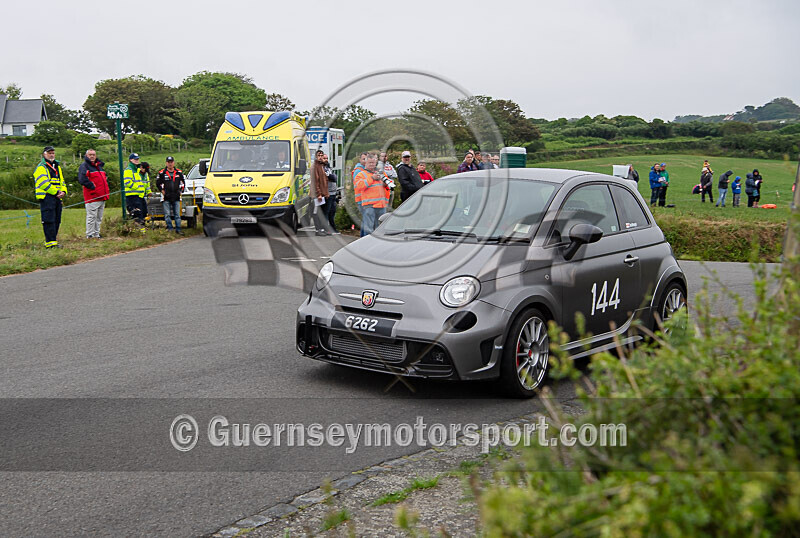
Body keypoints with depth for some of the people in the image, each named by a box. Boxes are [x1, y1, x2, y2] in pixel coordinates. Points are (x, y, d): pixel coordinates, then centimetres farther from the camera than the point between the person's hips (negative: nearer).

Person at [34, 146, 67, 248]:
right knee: (49, 220, -11)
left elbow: (62, 181, 23)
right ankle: (50, 242, -12)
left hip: (57, 198, 8)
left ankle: (52, 240, 17)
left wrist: (63, 191, 2)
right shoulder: (41, 167, -4)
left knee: (56, 221, 9)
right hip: (46, 198, -8)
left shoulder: (57, 167, 22)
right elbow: (43, 183, -15)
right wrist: (56, 192, -16)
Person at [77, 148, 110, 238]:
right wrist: (92, 186, -17)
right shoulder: (84, 166, -5)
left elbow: (105, 177, 34)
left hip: (102, 197, 8)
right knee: (91, 217, -7)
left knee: (99, 217, 12)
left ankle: (96, 234, 20)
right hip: (92, 197, -8)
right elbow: (82, 179, -19)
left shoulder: (99, 166, 20)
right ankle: (90, 235, -2)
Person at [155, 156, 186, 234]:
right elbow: (158, 183, 12)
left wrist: (181, 191, 12)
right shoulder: (162, 173, 2)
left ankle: (178, 229, 6)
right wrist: (162, 190, 4)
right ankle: (169, 228, 6)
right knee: (167, 214, -1)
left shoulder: (179, 172, 8)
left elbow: (183, 182, 20)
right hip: (166, 197, -1)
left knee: (177, 214, 3)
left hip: (176, 197, 1)